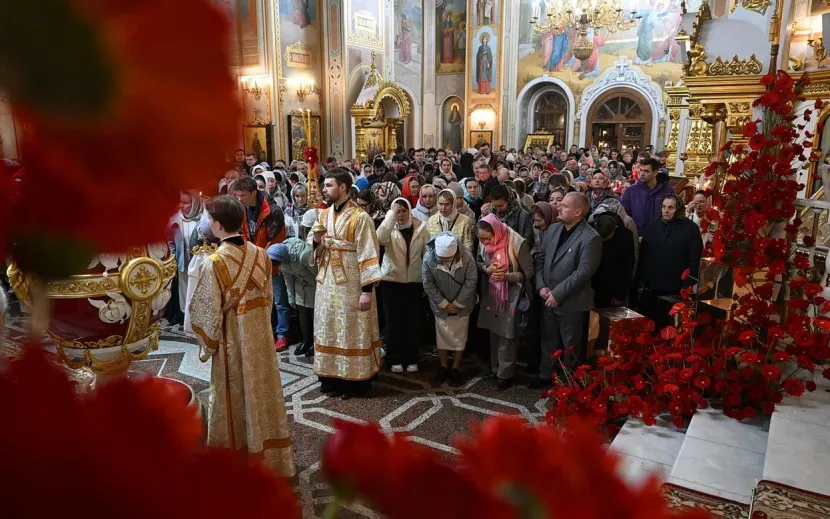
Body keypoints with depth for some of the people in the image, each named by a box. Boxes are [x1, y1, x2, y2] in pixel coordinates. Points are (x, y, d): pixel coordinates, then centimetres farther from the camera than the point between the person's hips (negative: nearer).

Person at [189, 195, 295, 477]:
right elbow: (267, 298, 5)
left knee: (235, 403, 11)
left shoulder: (214, 263, -20)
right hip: (260, 338, 5)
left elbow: (207, 313, -15)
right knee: (262, 395, 18)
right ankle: (269, 460, 32)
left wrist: (207, 346, 0)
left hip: (232, 343, -5)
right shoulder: (260, 255, -4)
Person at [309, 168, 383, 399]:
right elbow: (315, 252, 13)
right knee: (329, 330, 13)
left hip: (351, 285, -6)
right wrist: (316, 240, -10)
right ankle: (332, 376, 27)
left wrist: (367, 290, -20)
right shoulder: (323, 215, 7)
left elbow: (368, 255, -16)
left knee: (352, 332, 4)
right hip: (327, 282, 7)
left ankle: (355, 379, 17)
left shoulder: (360, 217, -13)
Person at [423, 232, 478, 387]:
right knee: (442, 334, 11)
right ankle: (444, 367, 27)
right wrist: (444, 304, -14)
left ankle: (456, 369, 22)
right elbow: (428, 285, -15)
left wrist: (457, 303, -15)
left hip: (462, 305, 0)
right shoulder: (428, 258, -26)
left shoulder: (467, 257, -27)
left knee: (460, 336, 8)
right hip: (440, 305, 1)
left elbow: (471, 282, -17)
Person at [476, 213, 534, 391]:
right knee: (493, 331, 16)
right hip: (491, 292, 5)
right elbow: (478, 262, 8)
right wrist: (486, 269, -14)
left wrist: (507, 276, -28)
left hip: (511, 295, -5)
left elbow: (528, 272, -15)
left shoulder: (517, 243, -23)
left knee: (507, 335, 2)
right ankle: (495, 367, 33)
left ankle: (505, 374, 17)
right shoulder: (483, 242, -8)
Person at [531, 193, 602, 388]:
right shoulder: (553, 229, 5)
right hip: (549, 298, 6)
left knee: (571, 346, 11)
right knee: (548, 341, 19)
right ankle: (546, 375, 36)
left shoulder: (590, 238, -17)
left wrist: (558, 294, -19)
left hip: (571, 302, -6)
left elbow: (584, 272, -20)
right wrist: (541, 285, -5)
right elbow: (540, 257, 8)